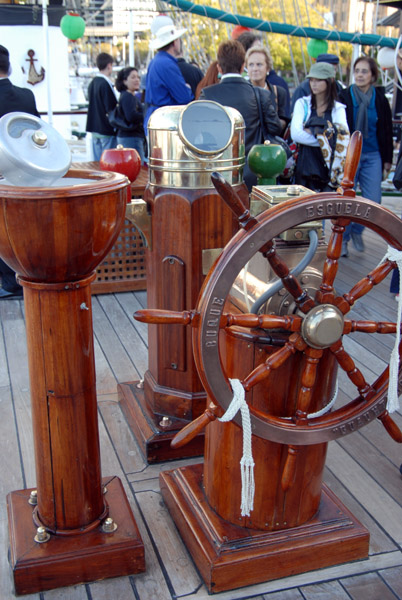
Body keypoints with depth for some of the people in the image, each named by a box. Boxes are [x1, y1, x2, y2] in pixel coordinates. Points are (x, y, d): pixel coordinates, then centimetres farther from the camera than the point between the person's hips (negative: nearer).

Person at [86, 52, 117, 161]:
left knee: (97, 162, 12)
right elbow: (111, 109, -17)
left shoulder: (92, 83, 10)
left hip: (94, 128, 8)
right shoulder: (106, 84, -15)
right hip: (106, 129, -8)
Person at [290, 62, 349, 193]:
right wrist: (327, 139, -9)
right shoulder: (302, 104, 9)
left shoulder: (338, 108, 11)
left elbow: (344, 136, -8)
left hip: (330, 167, 0)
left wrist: (312, 131, -11)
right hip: (305, 166, 0)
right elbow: (295, 134, -7)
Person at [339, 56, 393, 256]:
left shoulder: (380, 99, 4)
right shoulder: (344, 97, -4)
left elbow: (387, 131, 10)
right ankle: (343, 238, 19)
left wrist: (387, 159, 8)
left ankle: (356, 230, 24)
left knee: (373, 201, -2)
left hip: (372, 157, 2)